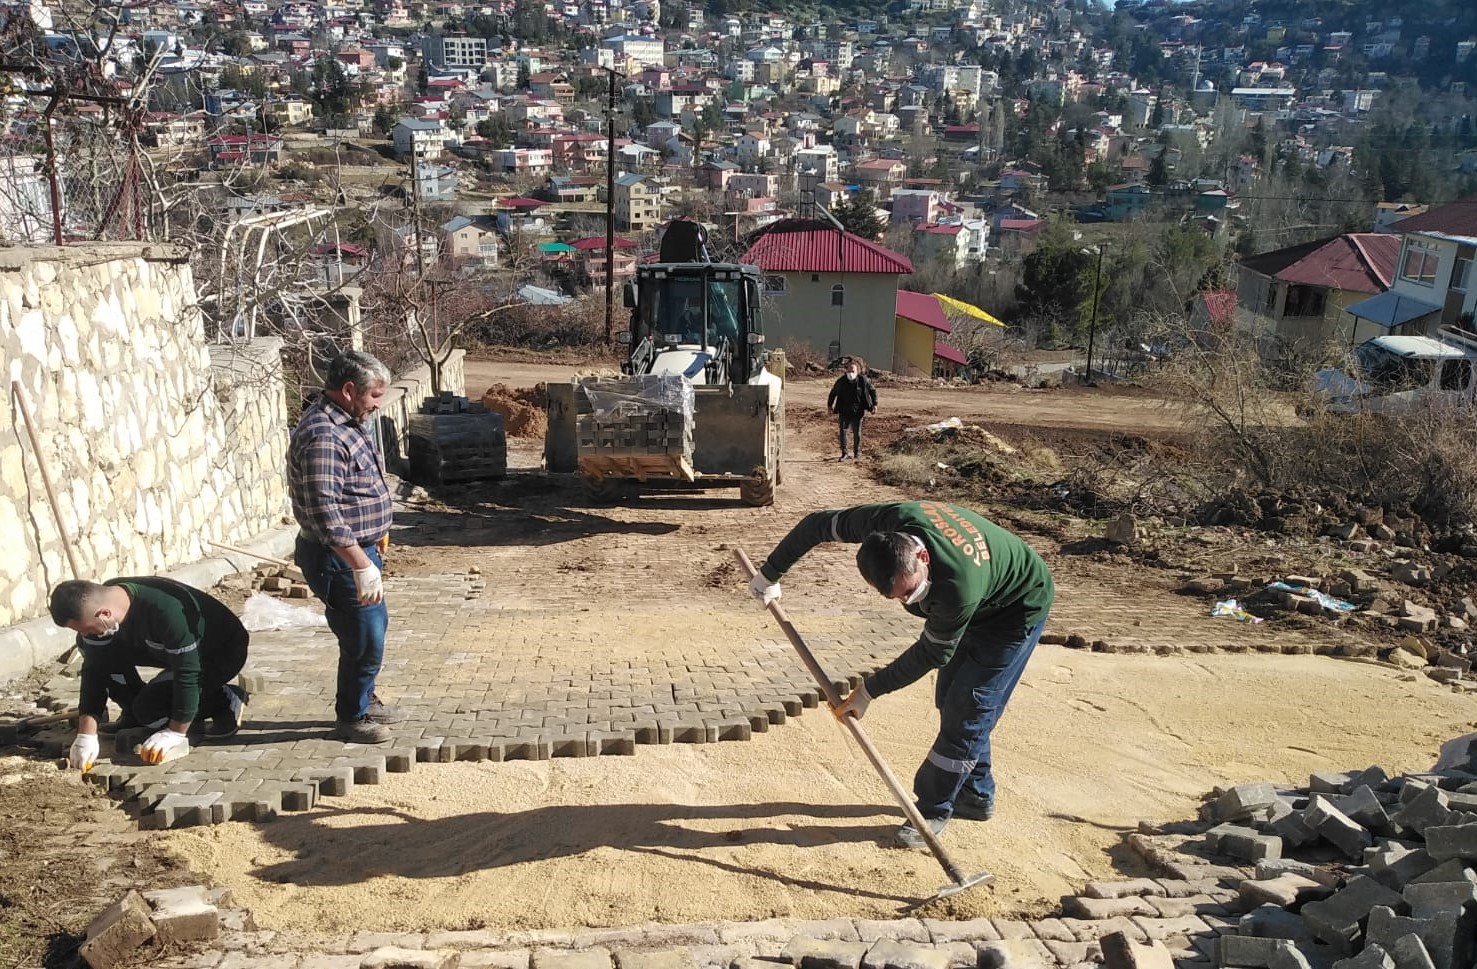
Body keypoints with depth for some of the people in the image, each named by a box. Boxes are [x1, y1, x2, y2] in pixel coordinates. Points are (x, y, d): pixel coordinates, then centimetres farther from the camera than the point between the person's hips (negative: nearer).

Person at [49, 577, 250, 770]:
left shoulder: (165, 612, -39)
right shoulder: (101, 602, -17)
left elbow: (188, 672, -33)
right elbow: (93, 669, -13)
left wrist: (175, 733, -27)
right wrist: (86, 736, -16)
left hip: (223, 653, -7)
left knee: (149, 706, -22)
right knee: (100, 656, -7)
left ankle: (226, 701, -3)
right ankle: (135, 718, 10)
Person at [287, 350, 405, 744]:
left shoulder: (347, 423, 8)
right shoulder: (322, 438, -25)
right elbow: (325, 513, -31)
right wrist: (362, 566, -33)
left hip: (359, 549, 10)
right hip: (339, 558, -10)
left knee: (375, 627, 22)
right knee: (365, 641, 0)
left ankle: (364, 700, 39)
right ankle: (350, 718, 19)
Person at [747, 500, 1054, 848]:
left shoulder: (959, 589, -44)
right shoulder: (891, 520, -31)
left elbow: (932, 654, -26)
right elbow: (817, 524, -16)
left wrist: (869, 690, -18)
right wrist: (769, 574, -9)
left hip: (1018, 609, -7)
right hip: (979, 608, 7)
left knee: (967, 711, -8)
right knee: (951, 701, 13)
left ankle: (934, 809, 5)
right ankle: (975, 793, 29)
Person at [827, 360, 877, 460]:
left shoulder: (863, 380, -7)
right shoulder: (841, 381, -4)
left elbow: (873, 390, 6)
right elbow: (833, 392, 12)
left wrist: (874, 404, 1)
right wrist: (829, 405, 14)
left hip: (857, 411, -1)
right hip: (844, 411, 1)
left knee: (857, 432, 5)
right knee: (843, 431, -4)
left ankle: (857, 452, 23)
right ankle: (844, 453, 7)